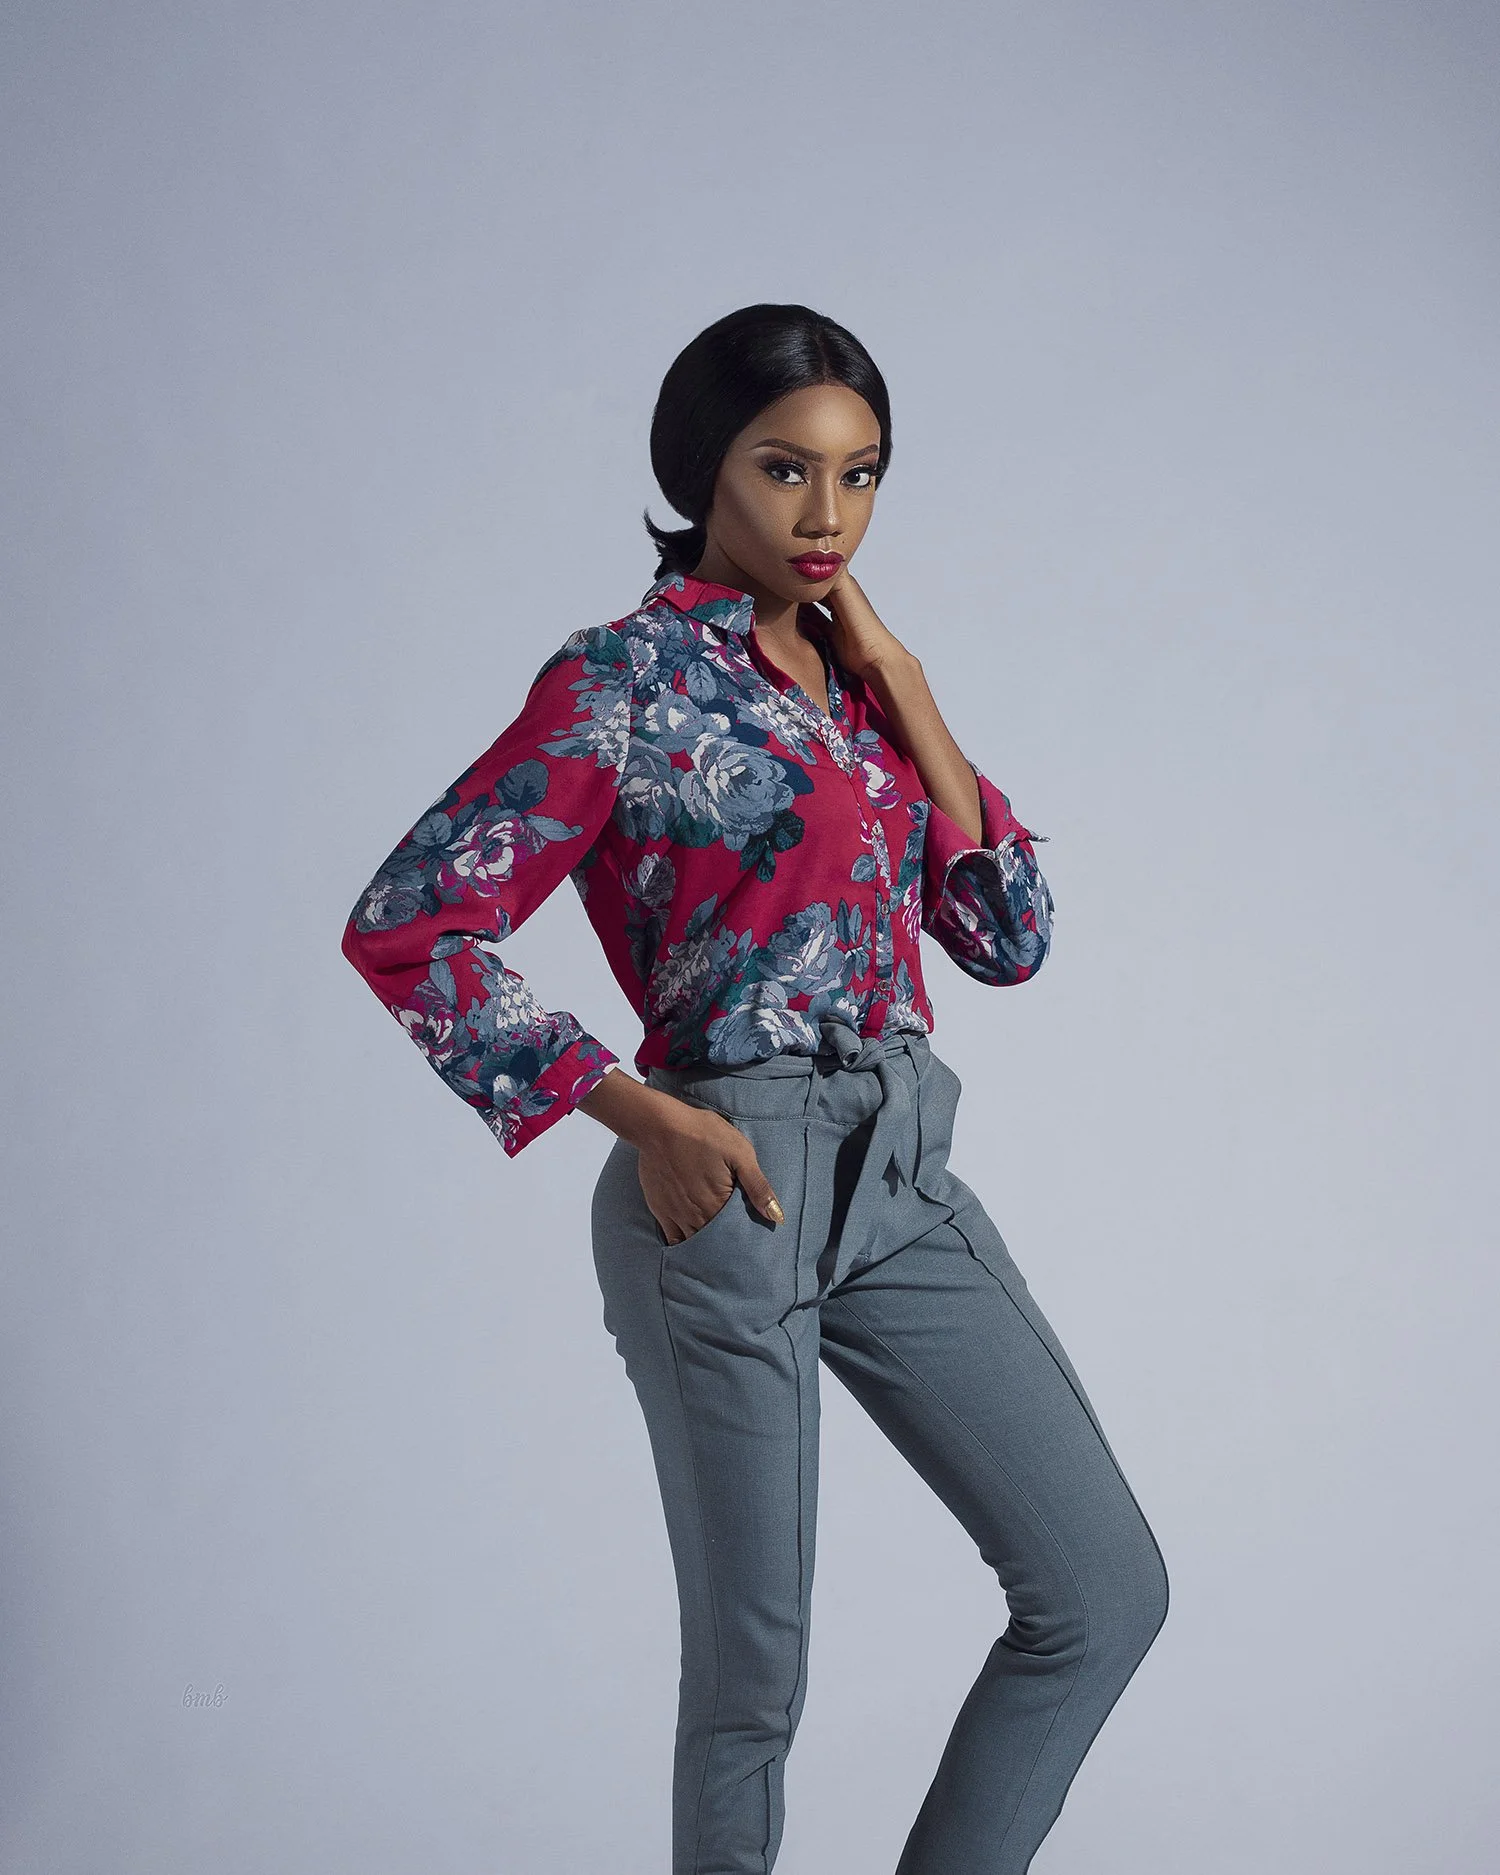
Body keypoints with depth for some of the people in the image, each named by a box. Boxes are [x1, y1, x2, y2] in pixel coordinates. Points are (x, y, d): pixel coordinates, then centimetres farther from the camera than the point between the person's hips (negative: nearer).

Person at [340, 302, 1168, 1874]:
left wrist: (900, 687, 1)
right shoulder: (627, 680, -6)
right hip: (731, 1184, -7)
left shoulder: (855, 672, 14)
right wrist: (643, 1116, -14)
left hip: (902, 1176, 7)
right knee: (754, 1669, 3)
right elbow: (404, 925, -11)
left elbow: (1011, 936, 8)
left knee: (1107, 1590, 5)